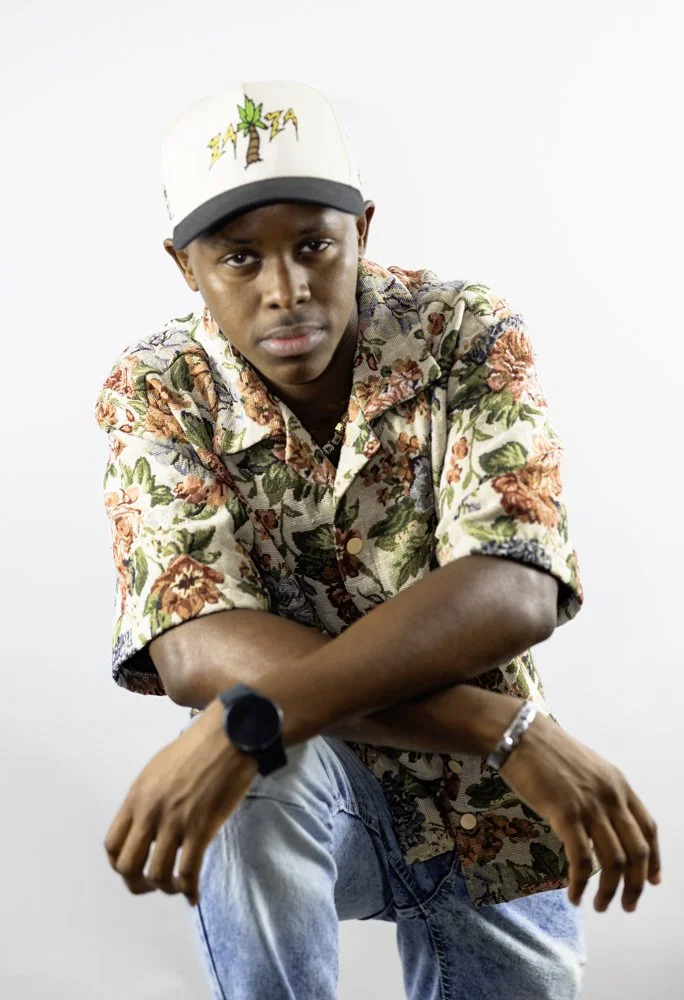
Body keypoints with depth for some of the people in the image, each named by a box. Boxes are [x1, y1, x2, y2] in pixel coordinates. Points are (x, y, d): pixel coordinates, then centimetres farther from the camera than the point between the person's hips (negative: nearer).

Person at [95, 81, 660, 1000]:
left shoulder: (469, 338, -16)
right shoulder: (156, 395, -15)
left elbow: (516, 593, -30)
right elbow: (197, 649, -28)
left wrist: (251, 720, -42)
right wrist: (508, 732, -37)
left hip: (486, 816, 2)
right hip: (311, 790, -1)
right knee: (256, 780, -33)